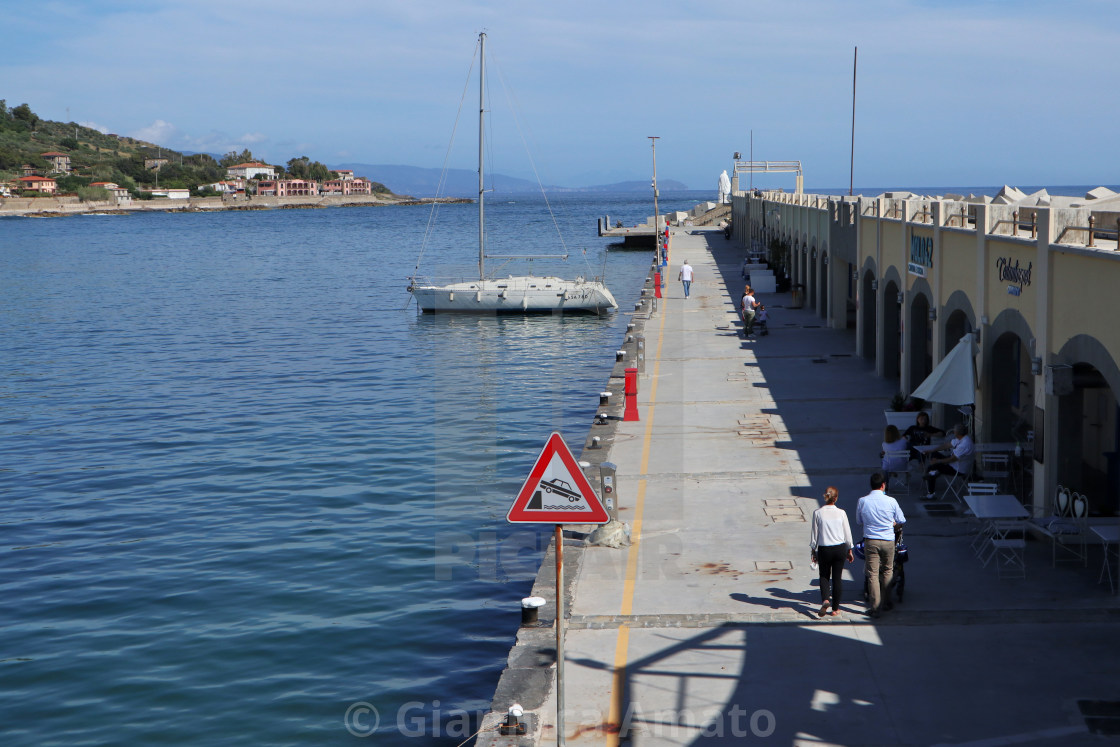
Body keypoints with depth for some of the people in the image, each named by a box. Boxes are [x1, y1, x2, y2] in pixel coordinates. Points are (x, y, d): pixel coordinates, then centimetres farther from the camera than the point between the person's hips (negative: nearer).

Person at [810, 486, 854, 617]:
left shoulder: (818, 513, -9)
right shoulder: (841, 513, -7)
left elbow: (814, 534, -3)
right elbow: (847, 533, 1)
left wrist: (813, 550, 9)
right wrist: (849, 550, 13)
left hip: (824, 549, -1)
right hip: (839, 548, 1)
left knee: (824, 576, 16)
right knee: (837, 578, 10)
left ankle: (825, 600, -10)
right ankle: (835, 608, 15)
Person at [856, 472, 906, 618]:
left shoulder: (862, 501, -4)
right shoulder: (891, 501, -6)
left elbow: (859, 522, 9)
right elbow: (901, 521, 5)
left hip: (870, 540, 0)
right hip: (888, 540, 0)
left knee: (872, 574, 2)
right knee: (887, 571, 18)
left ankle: (875, 607, -1)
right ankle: (884, 602, 27)